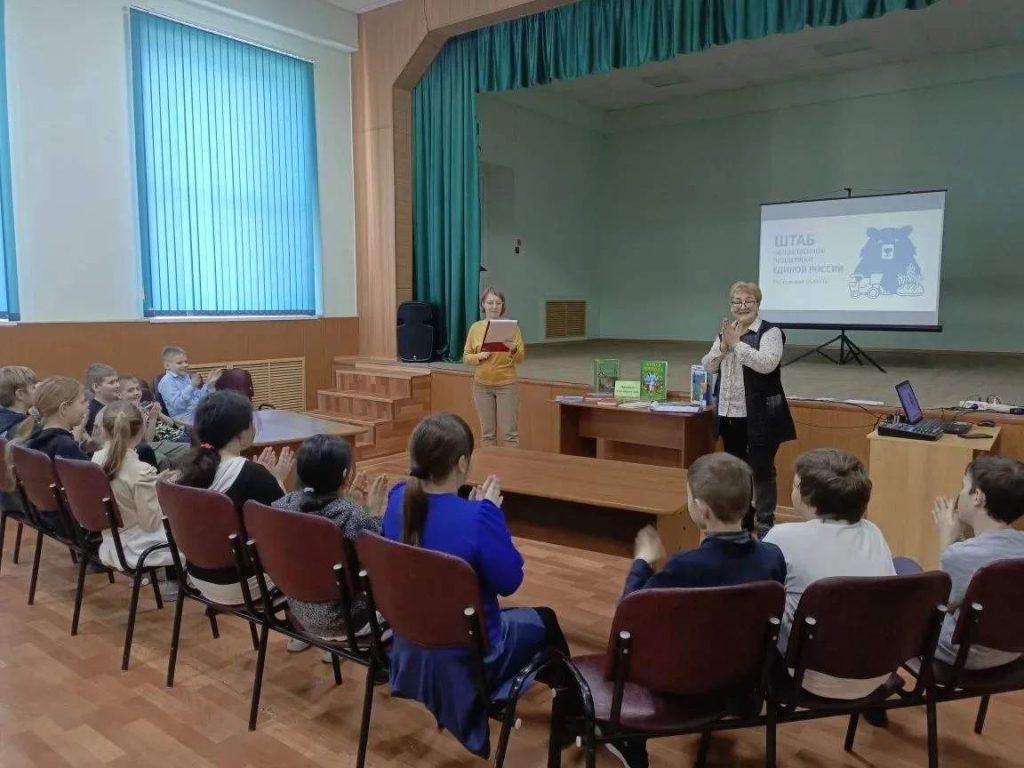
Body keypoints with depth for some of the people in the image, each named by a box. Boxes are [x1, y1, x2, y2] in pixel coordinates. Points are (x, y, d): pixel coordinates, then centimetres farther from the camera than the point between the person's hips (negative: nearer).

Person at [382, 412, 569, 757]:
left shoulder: (398, 499, -12)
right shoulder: (476, 519, -32)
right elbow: (509, 581, -16)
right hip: (465, 656, -6)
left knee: (509, 613, 33)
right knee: (543, 620, 23)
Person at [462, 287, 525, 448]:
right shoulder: (475, 327, 2)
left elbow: (520, 359, -3)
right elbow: (466, 358, 5)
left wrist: (513, 350, -24)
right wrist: (479, 356, -15)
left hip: (506, 385, -2)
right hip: (482, 385, 2)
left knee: (509, 432, 1)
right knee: (487, 433, 10)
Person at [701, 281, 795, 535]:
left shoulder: (770, 332, -8)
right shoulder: (725, 332, 11)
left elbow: (767, 363, -24)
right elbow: (707, 366, 7)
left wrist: (737, 343, -18)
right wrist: (724, 345, -9)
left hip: (758, 417, -6)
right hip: (729, 414, 6)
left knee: (761, 469, 2)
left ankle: (765, 522, 14)